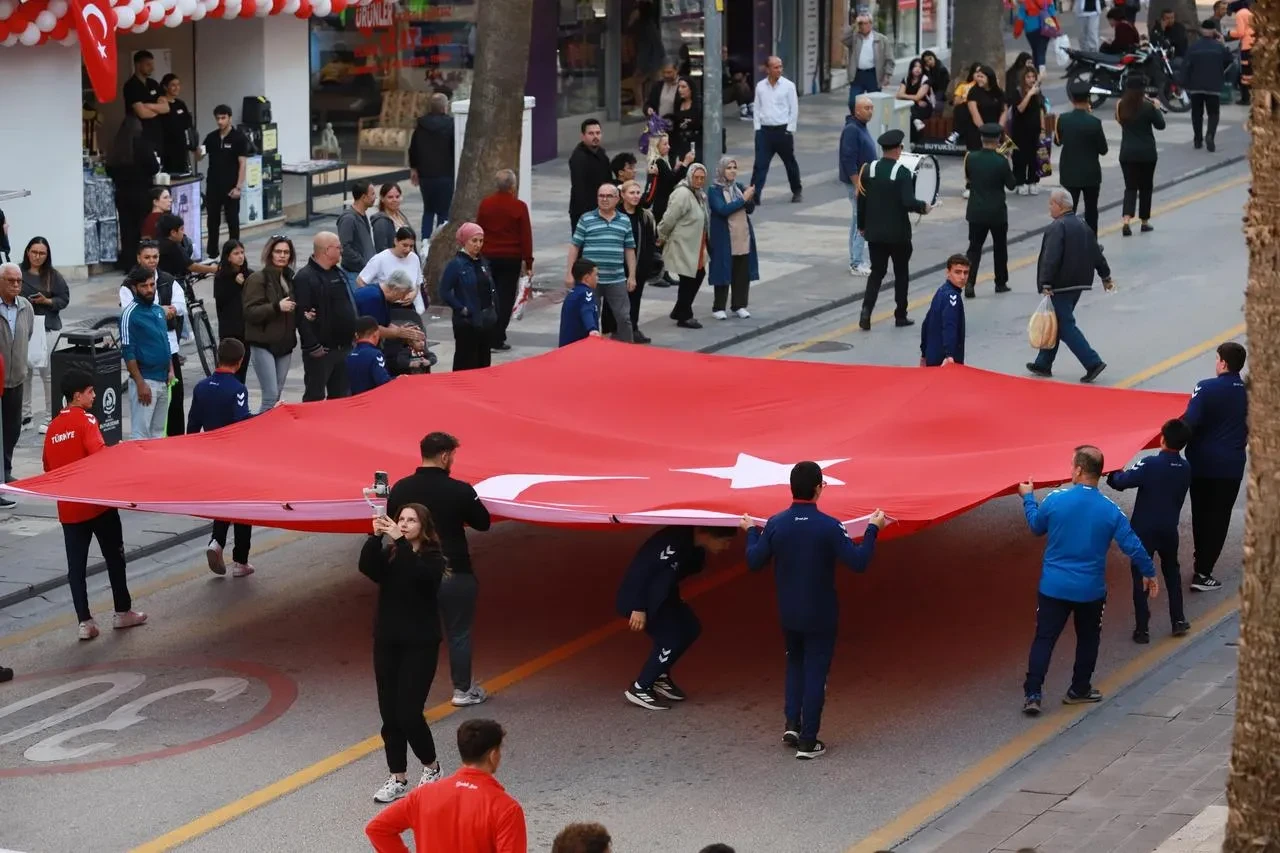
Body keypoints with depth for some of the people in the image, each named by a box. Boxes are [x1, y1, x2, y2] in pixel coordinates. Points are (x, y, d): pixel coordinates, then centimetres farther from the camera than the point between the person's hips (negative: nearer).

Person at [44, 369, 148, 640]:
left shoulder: (53, 427, 8)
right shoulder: (85, 420, -10)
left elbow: (48, 466, 13)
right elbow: (99, 453, -24)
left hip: (68, 509, 5)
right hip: (98, 503, -5)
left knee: (76, 566, 6)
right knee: (115, 557, 11)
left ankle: (84, 621, 2)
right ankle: (122, 612, 19)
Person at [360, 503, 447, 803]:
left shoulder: (433, 559, -6)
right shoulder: (388, 555, 5)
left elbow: (419, 573, -28)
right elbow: (367, 567, -15)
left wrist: (400, 541, -35)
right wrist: (375, 537, -28)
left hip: (420, 645, -4)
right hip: (387, 643, 4)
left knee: (408, 714, -9)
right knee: (390, 716, 4)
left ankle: (431, 768, 13)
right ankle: (397, 780, 14)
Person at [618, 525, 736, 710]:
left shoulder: (694, 548, 0)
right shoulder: (675, 542, -29)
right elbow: (643, 567, -30)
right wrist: (638, 608, -30)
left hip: (659, 595, 10)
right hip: (637, 596, -10)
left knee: (690, 628, 8)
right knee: (671, 638, -14)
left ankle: (660, 677, 21)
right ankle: (639, 689, -4)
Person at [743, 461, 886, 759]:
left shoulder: (775, 524, -10)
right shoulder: (829, 527, -20)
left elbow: (754, 562, -1)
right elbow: (858, 562, -20)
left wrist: (751, 531, 16)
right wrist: (872, 529, -8)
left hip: (788, 613, 3)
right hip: (821, 615, -3)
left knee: (795, 663, 25)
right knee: (815, 672, 6)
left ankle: (792, 724, 15)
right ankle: (808, 742, 7)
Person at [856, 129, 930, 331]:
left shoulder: (868, 170, -2)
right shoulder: (902, 173, -15)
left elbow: (861, 200, 3)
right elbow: (908, 202, -23)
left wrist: (862, 225, 16)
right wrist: (924, 207, -3)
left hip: (874, 232, 4)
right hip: (898, 233, -4)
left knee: (876, 272, 11)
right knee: (901, 274, 12)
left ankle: (866, 309, -9)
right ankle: (900, 316, 16)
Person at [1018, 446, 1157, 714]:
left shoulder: (1055, 499, -12)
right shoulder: (1110, 510, -10)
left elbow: (1036, 526, 8)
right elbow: (1132, 545, -5)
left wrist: (1028, 497, 26)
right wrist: (1149, 573, 11)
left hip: (1054, 586, -1)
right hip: (1091, 590, 1)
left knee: (1044, 639, 4)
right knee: (1087, 639, 21)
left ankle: (1033, 694, -4)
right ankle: (1079, 690, 28)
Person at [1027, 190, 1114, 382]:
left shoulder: (1056, 228, -17)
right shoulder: (1082, 225, 11)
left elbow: (1051, 258, -25)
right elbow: (1096, 253, 17)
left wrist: (1046, 285, -23)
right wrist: (1106, 276, 25)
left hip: (1060, 287, -9)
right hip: (1079, 284, 9)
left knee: (1066, 327, -6)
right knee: (1056, 323, 18)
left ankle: (1093, 363, -13)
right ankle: (1043, 364, 26)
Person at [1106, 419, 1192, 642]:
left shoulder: (1150, 464, -22)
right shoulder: (1186, 469, -4)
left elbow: (1121, 481, -26)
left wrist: (1113, 475, -4)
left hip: (1144, 530, -4)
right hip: (1170, 530, 4)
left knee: (1140, 576, 4)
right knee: (1172, 572, 24)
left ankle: (1142, 629, 2)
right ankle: (1178, 620, 28)